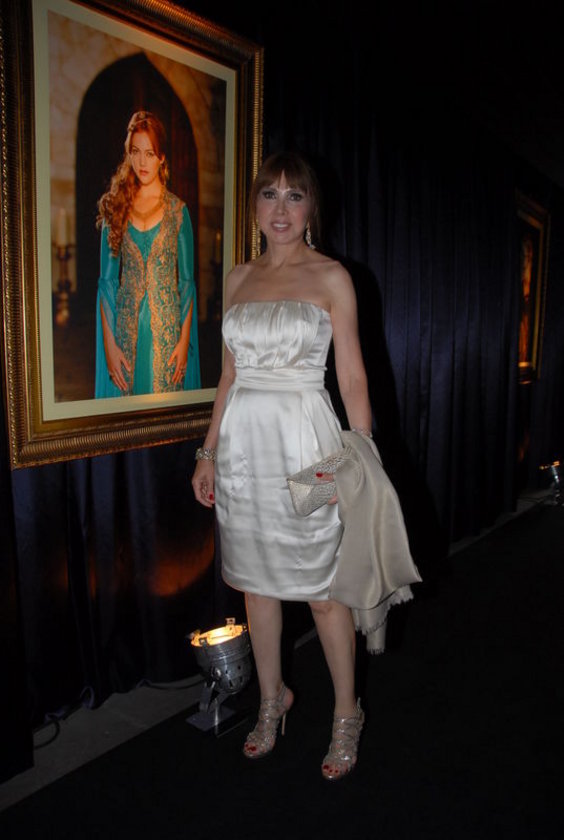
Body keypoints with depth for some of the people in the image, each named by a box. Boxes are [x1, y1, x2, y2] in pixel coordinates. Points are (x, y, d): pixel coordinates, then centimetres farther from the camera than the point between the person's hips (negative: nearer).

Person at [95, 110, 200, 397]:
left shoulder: (177, 210, 2)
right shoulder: (115, 207, 5)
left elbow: (187, 281, 1)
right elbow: (107, 281, 3)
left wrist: (184, 340, -7)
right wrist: (109, 344, -5)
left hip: (167, 326, -1)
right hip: (126, 327, 1)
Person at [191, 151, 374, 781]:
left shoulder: (331, 278, -1)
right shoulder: (238, 279, 11)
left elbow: (352, 378, -3)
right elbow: (230, 376, 13)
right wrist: (209, 454, 11)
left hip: (304, 444, -4)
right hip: (243, 442, 5)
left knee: (321, 587, 5)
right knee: (255, 580, 15)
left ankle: (347, 714, 28)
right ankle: (272, 700, 36)